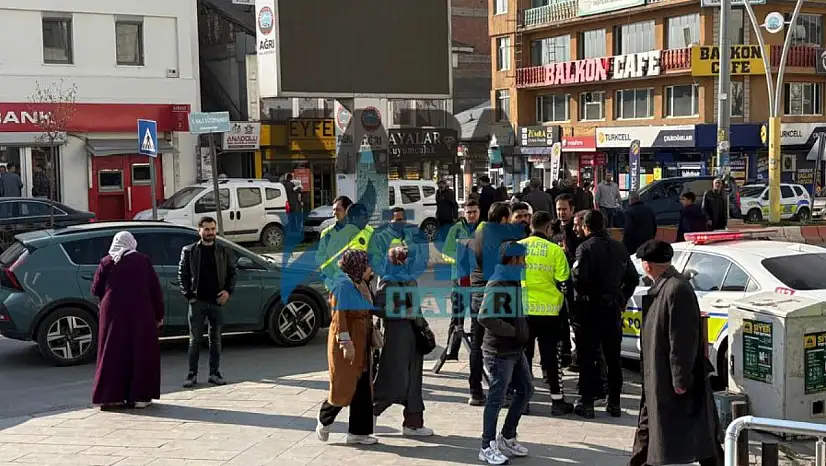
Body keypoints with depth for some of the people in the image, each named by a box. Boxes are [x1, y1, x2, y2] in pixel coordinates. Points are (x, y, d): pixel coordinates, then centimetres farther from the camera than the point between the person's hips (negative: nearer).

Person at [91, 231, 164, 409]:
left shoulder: (106, 262, 0)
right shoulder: (143, 261, -1)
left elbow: (96, 289, 1)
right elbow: (156, 290, -1)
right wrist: (159, 315, 6)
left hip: (113, 315, 1)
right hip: (140, 315, -1)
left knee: (113, 354, 7)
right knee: (140, 354, 5)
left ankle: (110, 396, 6)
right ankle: (139, 396, 4)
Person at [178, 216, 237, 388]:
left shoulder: (224, 251, 7)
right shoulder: (189, 251, 3)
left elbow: (232, 272, 12)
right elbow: (182, 274, 4)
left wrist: (228, 290, -2)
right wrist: (188, 295, -4)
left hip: (217, 302, 2)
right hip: (197, 302, -2)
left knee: (216, 339, 7)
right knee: (195, 340, 1)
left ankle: (214, 373, 15)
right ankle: (192, 374, 7)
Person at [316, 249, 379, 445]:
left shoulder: (361, 285, 13)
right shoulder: (344, 285, -14)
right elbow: (339, 315, -20)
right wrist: (346, 342, -26)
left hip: (362, 343, 9)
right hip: (347, 342, -9)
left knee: (363, 388, 8)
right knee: (345, 387, -2)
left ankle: (358, 432, 14)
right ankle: (324, 419, 23)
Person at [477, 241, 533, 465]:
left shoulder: (513, 282, 13)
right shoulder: (497, 285, -18)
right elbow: (485, 318, -27)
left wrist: (523, 331, 9)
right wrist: (515, 331, -19)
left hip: (516, 350, 10)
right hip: (500, 352, -10)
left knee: (526, 389, 15)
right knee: (496, 398, -2)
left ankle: (507, 437, 26)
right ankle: (488, 447, 8)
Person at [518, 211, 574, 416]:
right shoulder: (555, 250, -6)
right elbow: (562, 283, -4)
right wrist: (558, 303, 13)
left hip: (522, 310, 2)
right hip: (548, 311, -2)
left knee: (523, 354, 11)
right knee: (551, 356, 5)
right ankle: (557, 400, 8)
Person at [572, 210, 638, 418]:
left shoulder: (585, 248, -13)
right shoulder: (619, 247, 7)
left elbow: (579, 278, -23)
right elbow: (632, 278, 10)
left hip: (589, 309, -5)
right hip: (613, 309, 5)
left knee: (587, 358, 2)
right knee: (613, 357, 13)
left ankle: (587, 403, 1)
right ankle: (614, 403, 18)